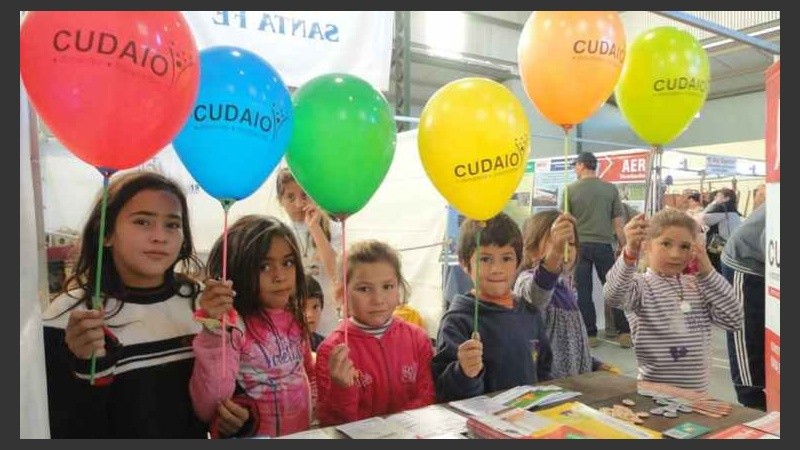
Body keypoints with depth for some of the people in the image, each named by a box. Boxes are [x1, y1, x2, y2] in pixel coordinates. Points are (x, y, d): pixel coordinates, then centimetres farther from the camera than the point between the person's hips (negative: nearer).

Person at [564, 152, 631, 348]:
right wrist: (623, 247, 10)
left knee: (583, 291, 5)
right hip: (603, 245, 1)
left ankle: (590, 335, 9)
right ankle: (624, 333, 10)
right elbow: (618, 223, 2)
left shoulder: (570, 189, -3)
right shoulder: (611, 189, 1)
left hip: (579, 245, -1)